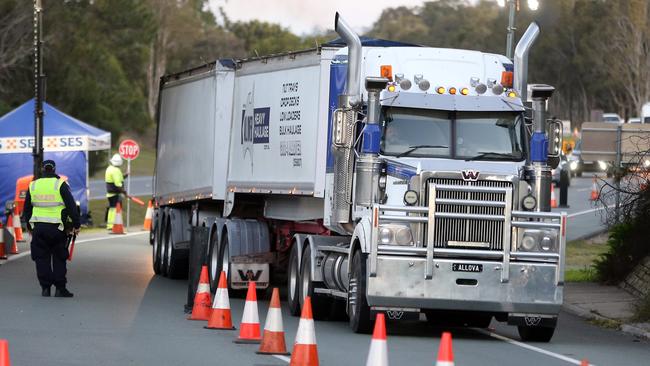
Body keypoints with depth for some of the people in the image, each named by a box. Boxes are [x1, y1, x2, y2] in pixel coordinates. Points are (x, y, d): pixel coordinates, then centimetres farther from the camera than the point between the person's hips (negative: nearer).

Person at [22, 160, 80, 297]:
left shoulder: (33, 186, 7)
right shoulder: (61, 185, -5)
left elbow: (27, 209, 15)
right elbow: (72, 206, -7)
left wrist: (29, 227, 26)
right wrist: (76, 225, -1)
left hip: (38, 228, 2)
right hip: (57, 228, -2)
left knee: (42, 259, 9)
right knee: (59, 259, 6)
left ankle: (45, 287, 5)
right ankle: (60, 288, 2)